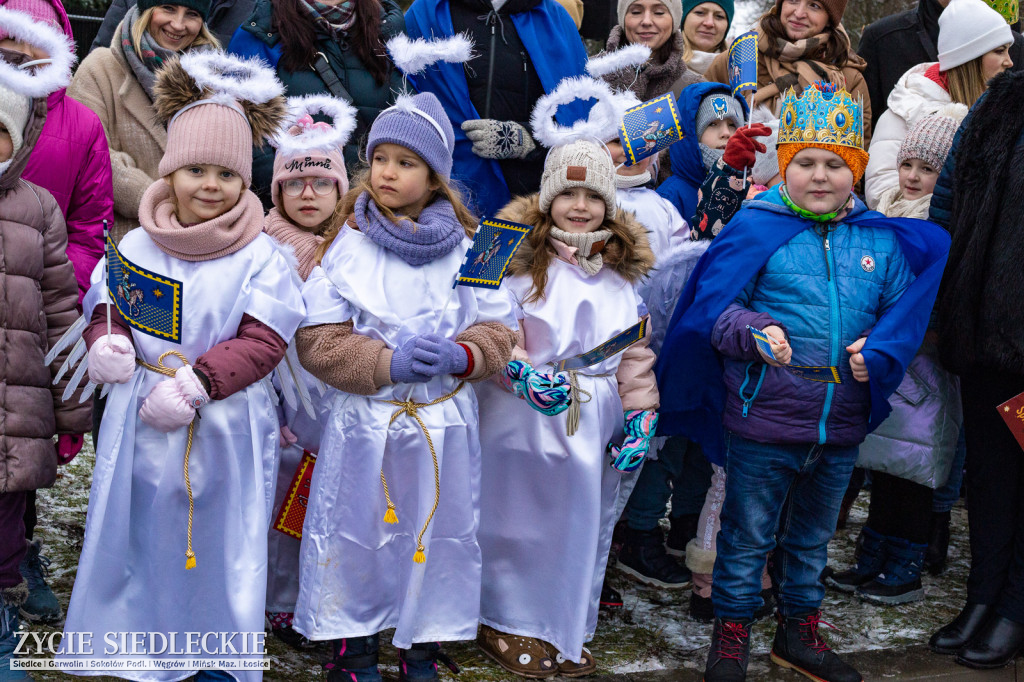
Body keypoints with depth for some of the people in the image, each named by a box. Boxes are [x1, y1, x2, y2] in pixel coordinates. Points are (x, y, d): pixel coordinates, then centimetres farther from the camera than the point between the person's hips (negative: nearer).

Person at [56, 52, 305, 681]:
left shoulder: (262, 258, -9)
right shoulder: (137, 247, 2)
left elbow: (262, 342, -13)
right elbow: (108, 309, 12)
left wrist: (198, 381, -23)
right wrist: (105, 344, -11)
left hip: (225, 425, -3)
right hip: (142, 418, 3)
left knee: (221, 548, 10)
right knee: (138, 537, 15)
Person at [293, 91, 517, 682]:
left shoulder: (469, 247, 2)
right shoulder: (345, 245, -2)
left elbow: (499, 330, 3)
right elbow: (318, 341, -7)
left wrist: (459, 356, -17)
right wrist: (387, 364, -20)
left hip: (446, 419, 1)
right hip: (363, 418, -1)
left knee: (438, 532, 11)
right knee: (355, 531, 7)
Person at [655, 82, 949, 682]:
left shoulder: (883, 240, 4)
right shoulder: (755, 228, -7)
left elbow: (902, 311, 10)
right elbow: (713, 302, -8)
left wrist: (877, 351, -9)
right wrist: (754, 333, -25)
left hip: (842, 427, 4)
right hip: (762, 420, -4)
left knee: (813, 536, 21)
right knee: (748, 536, 8)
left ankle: (800, 631, 38)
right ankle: (732, 634, 25)